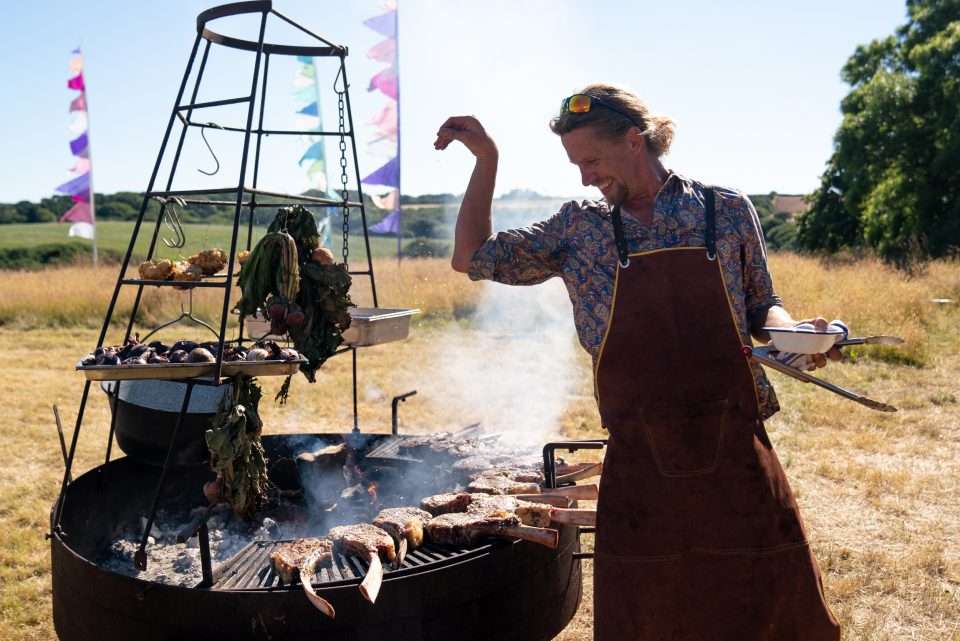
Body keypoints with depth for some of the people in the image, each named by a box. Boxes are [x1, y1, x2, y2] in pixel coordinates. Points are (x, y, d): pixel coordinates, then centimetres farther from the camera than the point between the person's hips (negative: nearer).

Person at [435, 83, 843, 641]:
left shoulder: (729, 211, 4)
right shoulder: (579, 228, 6)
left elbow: (760, 307, 14)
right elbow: (473, 258, 10)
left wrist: (792, 332, -8)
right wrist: (487, 159, 5)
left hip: (738, 454, 0)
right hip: (637, 466, 1)